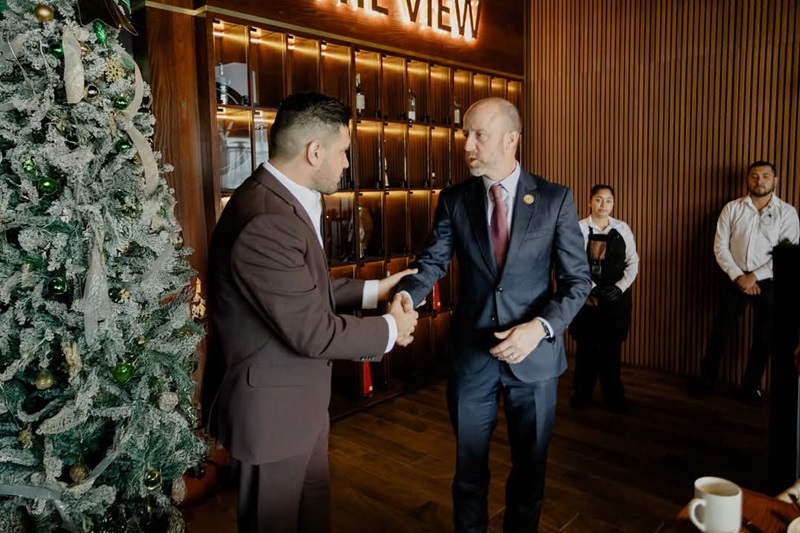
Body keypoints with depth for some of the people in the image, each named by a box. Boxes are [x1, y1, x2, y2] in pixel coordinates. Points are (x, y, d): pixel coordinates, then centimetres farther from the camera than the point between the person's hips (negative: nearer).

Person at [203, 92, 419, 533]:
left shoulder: (284, 201, 3)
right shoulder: (266, 221, -31)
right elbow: (314, 332, -27)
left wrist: (372, 290, 9)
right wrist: (390, 328, -12)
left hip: (300, 398, 9)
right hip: (269, 407, -9)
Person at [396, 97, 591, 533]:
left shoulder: (555, 199, -6)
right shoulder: (454, 200, -1)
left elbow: (578, 279, -5)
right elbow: (433, 261, -5)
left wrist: (540, 327, -20)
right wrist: (406, 295, -27)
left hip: (534, 354, -1)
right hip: (471, 353, 1)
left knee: (529, 467, 18)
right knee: (469, 467, 17)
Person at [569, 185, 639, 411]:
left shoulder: (623, 229, 4)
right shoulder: (579, 228, -7)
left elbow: (633, 262, 5)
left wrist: (620, 287, -8)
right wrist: (592, 289, -15)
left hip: (616, 297, 2)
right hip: (587, 296, -2)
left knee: (612, 346, 10)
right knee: (586, 345, 6)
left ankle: (613, 394, 27)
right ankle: (582, 393, 23)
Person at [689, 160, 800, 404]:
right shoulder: (732, 208, 0)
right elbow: (720, 247, -2)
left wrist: (755, 277, -15)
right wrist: (738, 276, -12)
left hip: (769, 283, 0)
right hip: (736, 280, 1)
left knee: (763, 338, 9)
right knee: (719, 332, 5)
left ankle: (751, 387, 25)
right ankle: (706, 380, 19)